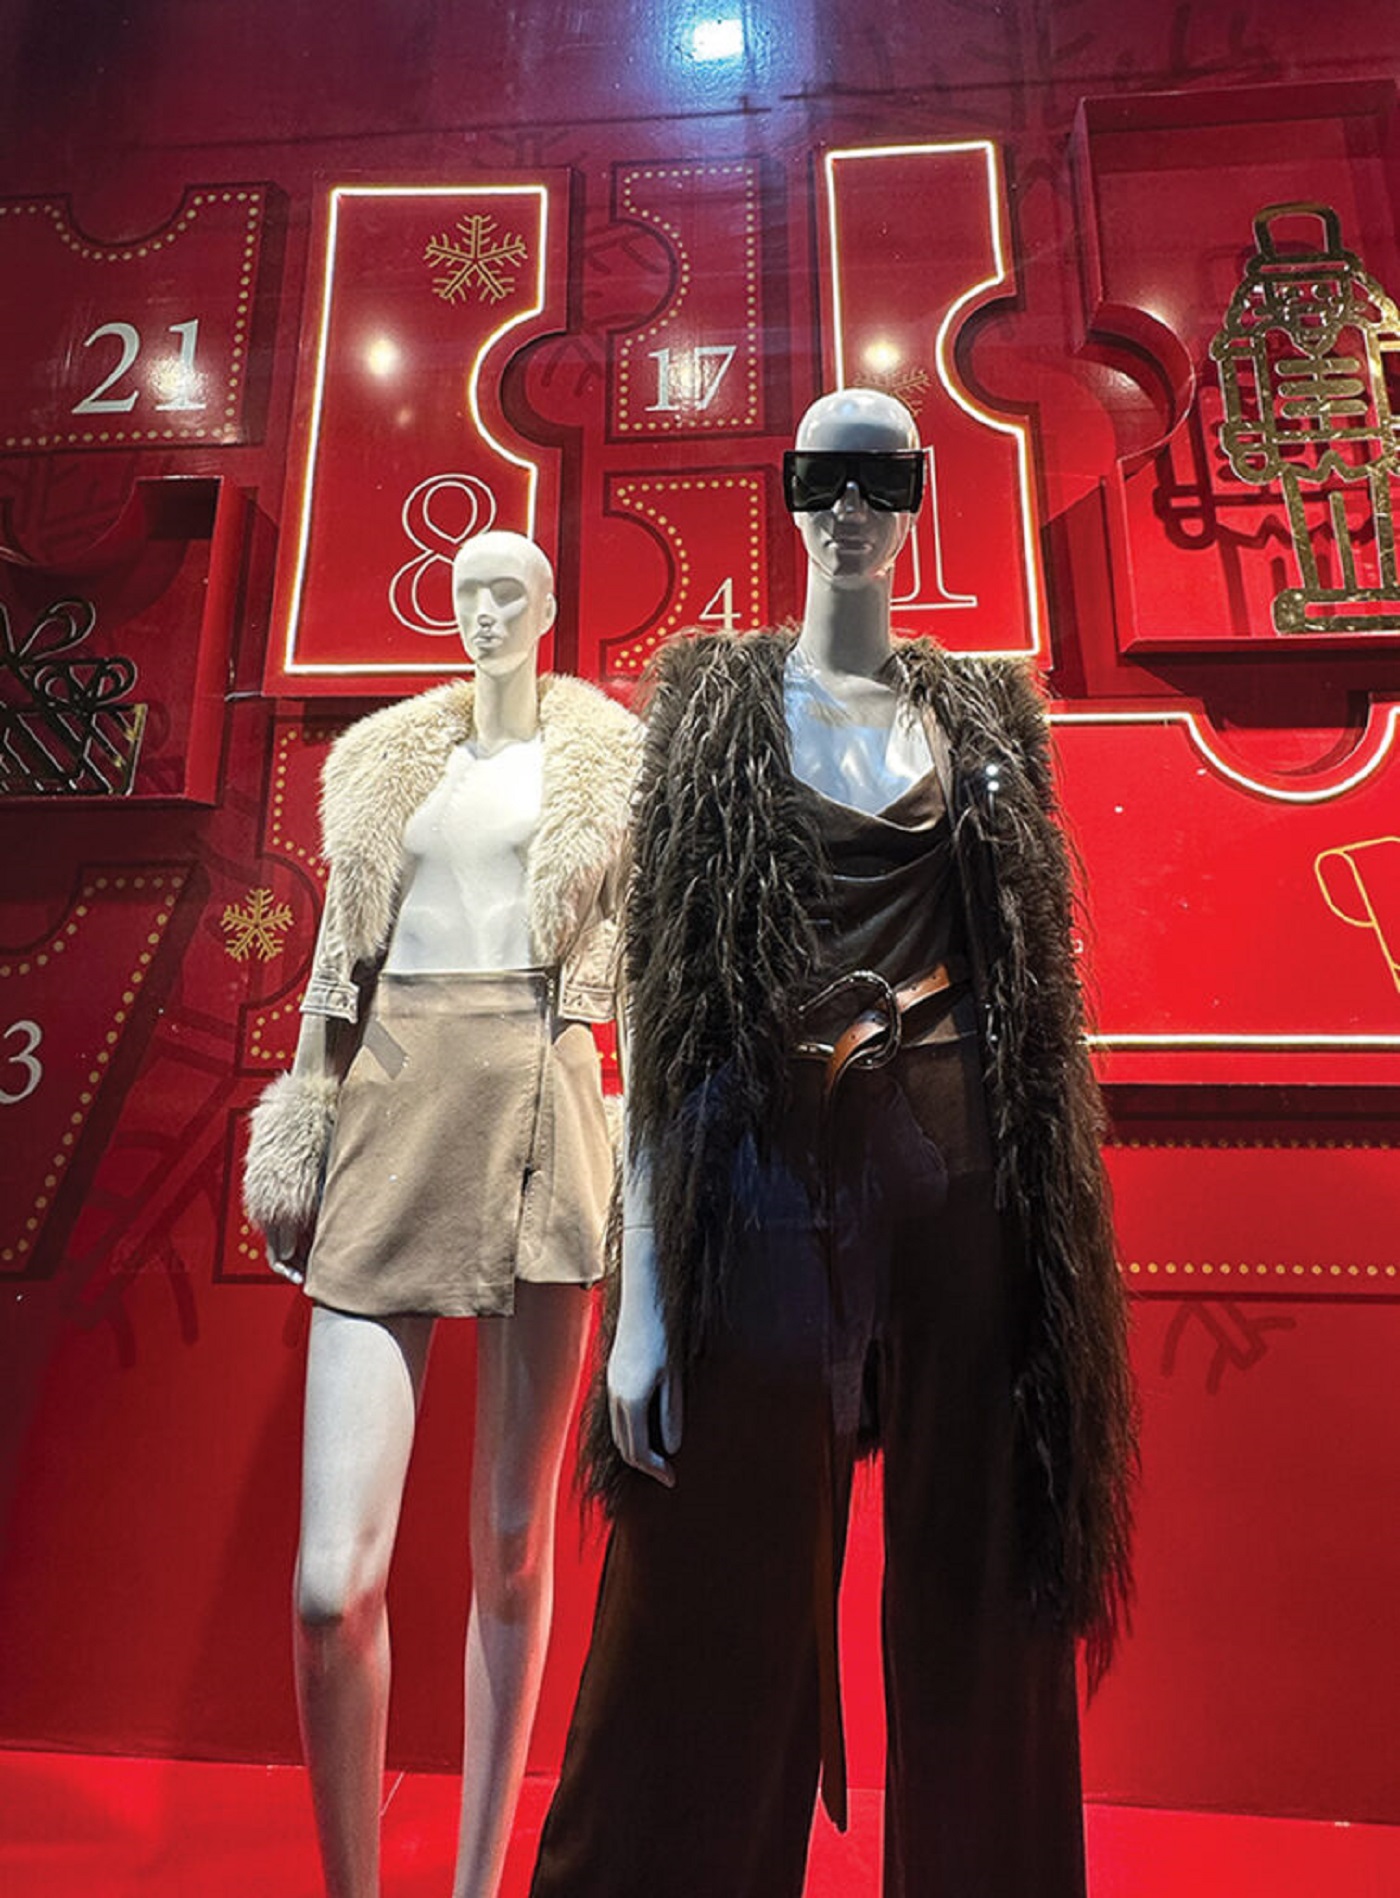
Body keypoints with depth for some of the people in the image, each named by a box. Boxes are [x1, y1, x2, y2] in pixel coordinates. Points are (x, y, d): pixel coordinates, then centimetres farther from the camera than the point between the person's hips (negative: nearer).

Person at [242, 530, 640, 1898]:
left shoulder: (603, 756, 13)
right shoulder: (387, 753, 19)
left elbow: (639, 944, 7)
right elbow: (342, 948, 16)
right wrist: (298, 1129, 9)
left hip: (537, 1108, -1)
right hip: (393, 1107, 2)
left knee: (512, 1543, 8)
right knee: (330, 1578, -4)